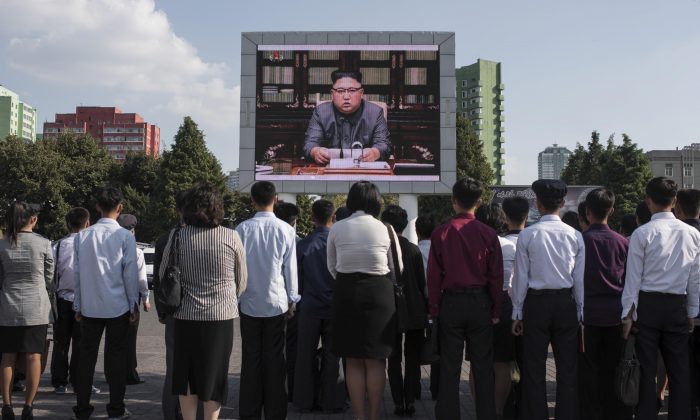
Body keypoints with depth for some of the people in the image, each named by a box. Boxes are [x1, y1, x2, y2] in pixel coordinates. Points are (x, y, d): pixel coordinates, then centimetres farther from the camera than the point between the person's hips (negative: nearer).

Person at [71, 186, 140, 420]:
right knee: (116, 357, 6)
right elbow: (130, 273, -6)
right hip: (118, 306, -2)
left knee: (87, 356, 10)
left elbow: (78, 273, 4)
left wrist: (78, 305, 12)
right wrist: (134, 306, 2)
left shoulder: (82, 237, 1)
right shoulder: (125, 237, -9)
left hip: (89, 307, 3)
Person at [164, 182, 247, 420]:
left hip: (186, 315, 1)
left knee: (186, 374, 16)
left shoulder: (178, 236, -5)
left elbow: (163, 276, 5)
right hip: (221, 316, -1)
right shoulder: (231, 237, -7)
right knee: (214, 375, 11)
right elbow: (242, 281, 3)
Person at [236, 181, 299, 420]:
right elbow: (290, 268, -2)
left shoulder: (243, 229, -6)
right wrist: (292, 300, 9)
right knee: (274, 360, 7)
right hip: (276, 302, -1)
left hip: (249, 303, 1)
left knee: (250, 359, 8)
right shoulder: (285, 230, -7)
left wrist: (237, 294, 11)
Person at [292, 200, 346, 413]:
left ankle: (305, 400, 18)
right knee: (332, 355, 8)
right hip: (335, 306, -1)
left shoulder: (303, 244, -6)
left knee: (306, 355, 11)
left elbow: (297, 277, 1)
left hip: (310, 307, 1)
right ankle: (332, 401, 13)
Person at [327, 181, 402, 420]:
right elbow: (398, 269, 4)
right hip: (379, 293, -1)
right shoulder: (386, 230, -5)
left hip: (346, 293, 1)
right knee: (376, 361, 8)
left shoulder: (336, 229, -1)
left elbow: (332, 268, 8)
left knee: (353, 361, 10)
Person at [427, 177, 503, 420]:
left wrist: (434, 310, 5)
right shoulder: (488, 234, -4)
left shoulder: (441, 233, -5)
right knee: (483, 368, 8)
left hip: (450, 303, 0)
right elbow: (496, 276, -1)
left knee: (449, 368, 7)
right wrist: (496, 311, 8)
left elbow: (434, 275, -3)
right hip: (480, 302, 0)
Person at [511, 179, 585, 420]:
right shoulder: (575, 235, -1)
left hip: (536, 303, -2)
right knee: (567, 368, 10)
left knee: (534, 369, 6)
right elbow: (580, 279, 1)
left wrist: (517, 312, 5)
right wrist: (580, 313, 10)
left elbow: (521, 277, -4)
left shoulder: (527, 235, -6)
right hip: (566, 303, 2)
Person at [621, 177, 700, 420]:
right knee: (679, 370, 11)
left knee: (646, 369, 4)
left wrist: (627, 314, -1)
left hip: (647, 305, -3)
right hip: (678, 306, 3)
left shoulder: (642, 234, -9)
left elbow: (634, 278, -7)